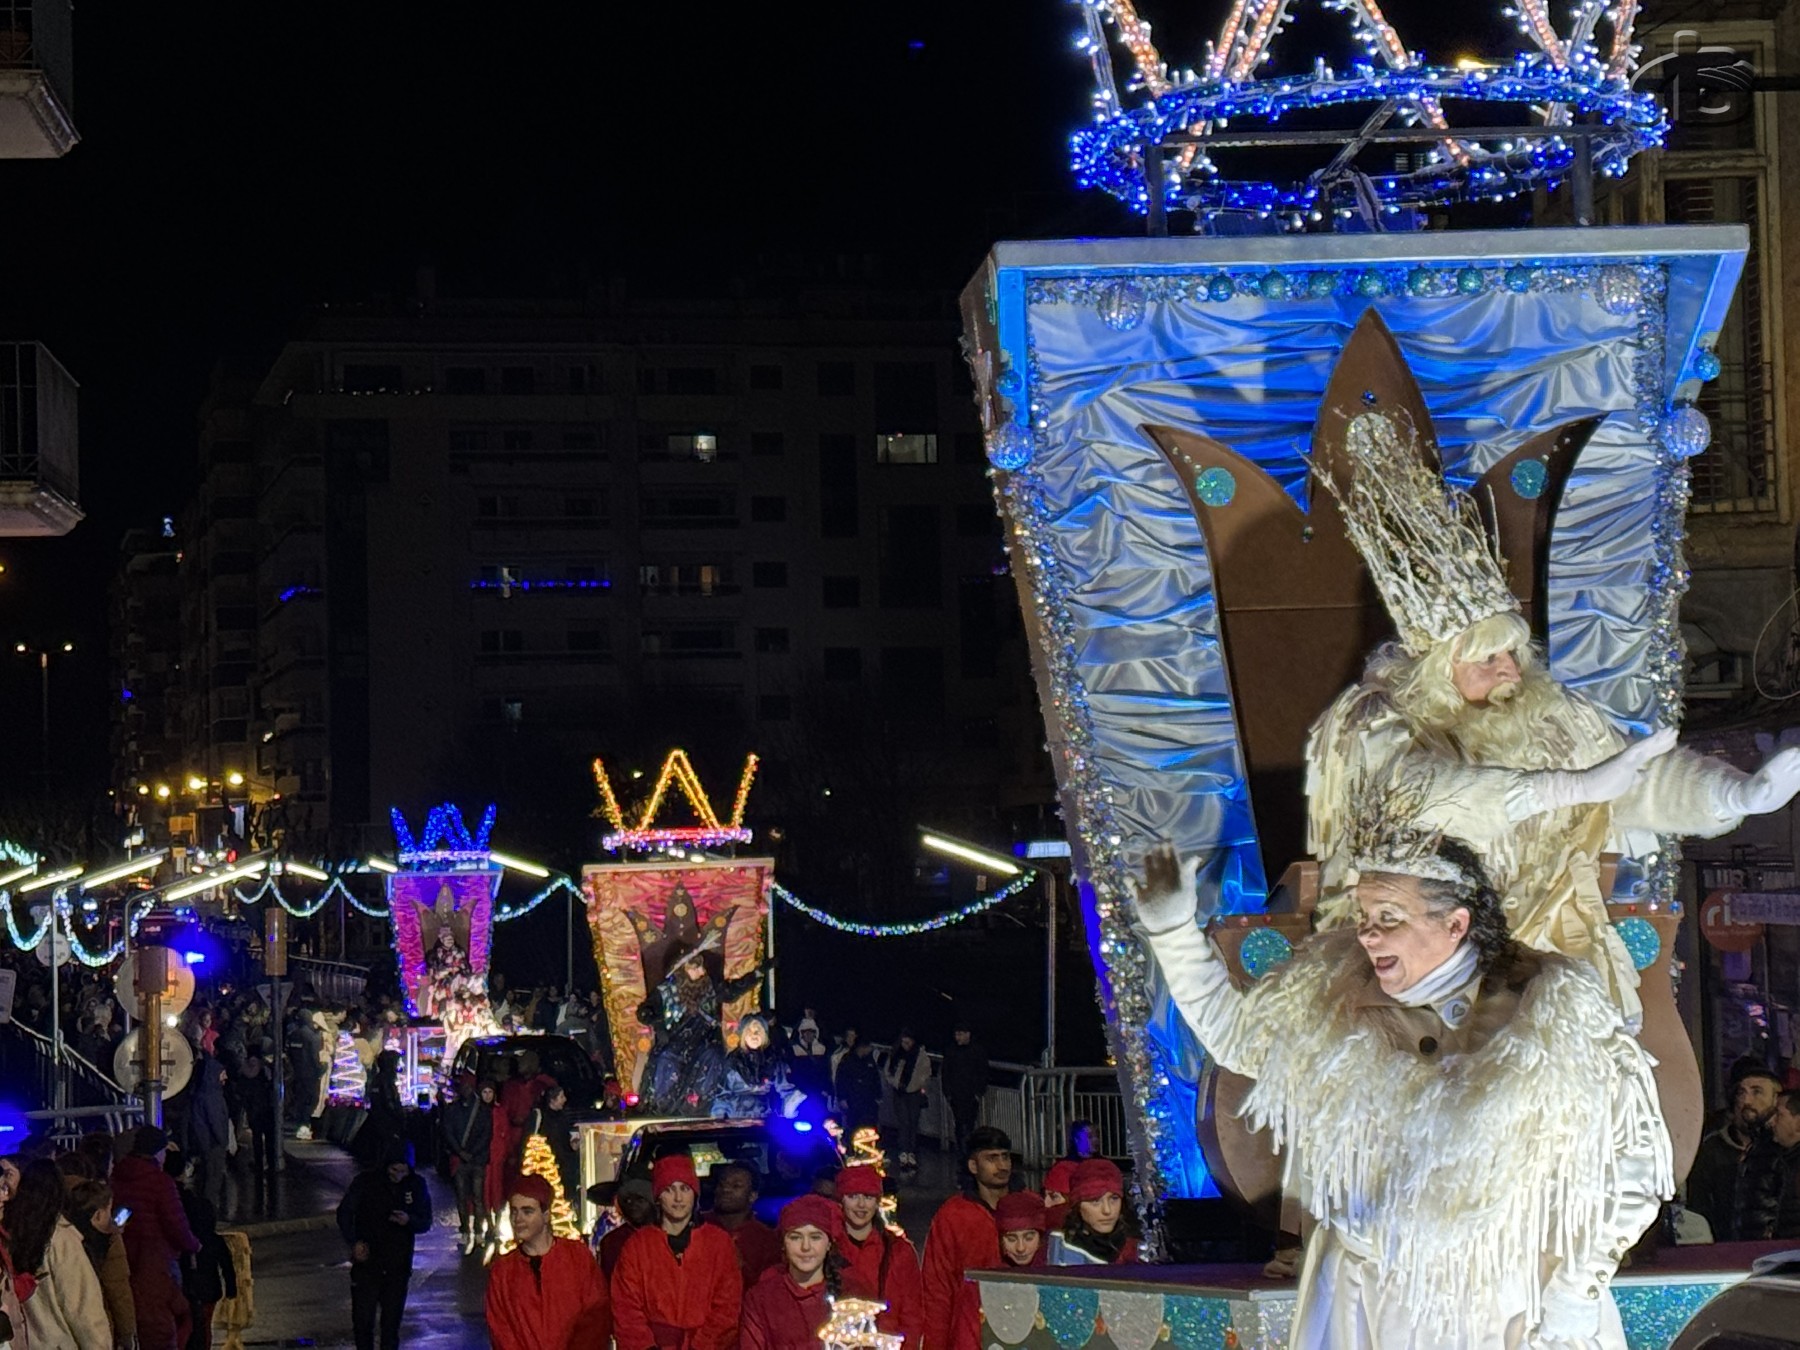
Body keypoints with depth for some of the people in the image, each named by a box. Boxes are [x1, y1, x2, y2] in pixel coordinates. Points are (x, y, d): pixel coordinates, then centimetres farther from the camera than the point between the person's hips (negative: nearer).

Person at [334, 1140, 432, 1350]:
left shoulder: (417, 1185, -1)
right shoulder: (366, 1181, -7)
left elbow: (425, 1223, 4)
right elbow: (344, 1212, -1)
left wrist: (409, 1220, -20)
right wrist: (354, 1242, -17)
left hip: (398, 1267, 1)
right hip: (366, 1262, -1)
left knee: (392, 1323, 5)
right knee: (362, 1319, -2)